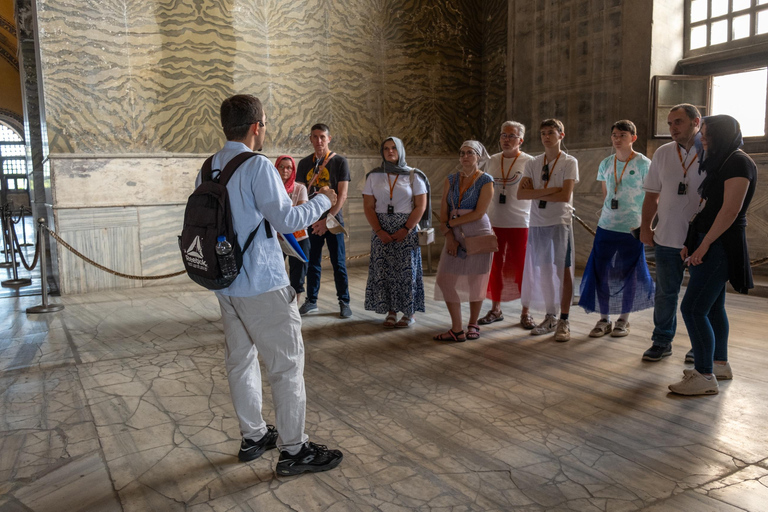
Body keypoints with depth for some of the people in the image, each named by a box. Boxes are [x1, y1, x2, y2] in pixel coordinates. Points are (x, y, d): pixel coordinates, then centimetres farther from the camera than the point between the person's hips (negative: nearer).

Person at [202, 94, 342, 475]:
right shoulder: (257, 166, -16)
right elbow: (286, 219, -18)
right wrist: (323, 201, -3)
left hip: (225, 283, 9)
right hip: (261, 283, -8)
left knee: (240, 359, 16)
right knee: (287, 363, 1)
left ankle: (252, 436, 29)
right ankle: (293, 450, 8)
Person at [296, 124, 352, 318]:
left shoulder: (339, 161, -2)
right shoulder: (304, 163, 9)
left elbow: (342, 194, -9)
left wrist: (328, 219, -17)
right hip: (312, 221, 3)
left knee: (338, 263, 1)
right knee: (312, 263, 8)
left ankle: (344, 302, 11)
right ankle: (311, 301, 19)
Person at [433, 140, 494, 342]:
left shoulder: (486, 181, -3)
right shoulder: (451, 180, 9)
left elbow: (479, 213, -12)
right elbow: (443, 212, 5)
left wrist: (450, 223, -10)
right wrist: (449, 237, -7)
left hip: (477, 234, -4)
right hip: (455, 236, 4)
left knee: (475, 282, 3)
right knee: (445, 280, -2)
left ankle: (473, 325, 21)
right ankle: (457, 330, 5)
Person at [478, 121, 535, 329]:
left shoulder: (529, 162, -3)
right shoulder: (492, 161, 10)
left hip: (520, 223, -4)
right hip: (494, 223, 4)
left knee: (522, 268, 1)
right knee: (495, 267, 10)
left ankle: (525, 313, 13)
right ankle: (495, 310, 22)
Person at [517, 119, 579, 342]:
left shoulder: (569, 162, 0)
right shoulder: (532, 163, 11)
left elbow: (565, 196, -13)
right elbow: (521, 193, -3)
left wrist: (536, 193, -7)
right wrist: (550, 190, -13)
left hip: (560, 223, -4)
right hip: (537, 223, 4)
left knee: (563, 270, -2)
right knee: (543, 272, 9)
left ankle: (564, 321, 5)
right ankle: (550, 317, 21)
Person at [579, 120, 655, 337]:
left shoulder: (643, 164, -5)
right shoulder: (606, 164, 8)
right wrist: (606, 213, 12)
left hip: (632, 228, -4)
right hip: (606, 227, 4)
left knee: (629, 274, 6)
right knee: (600, 272, 2)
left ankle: (623, 320, 20)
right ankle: (604, 320, 16)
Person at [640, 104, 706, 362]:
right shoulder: (662, 153, 5)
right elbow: (652, 195, 9)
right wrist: (645, 227, 3)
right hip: (667, 239, 3)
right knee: (665, 293, 10)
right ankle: (661, 342, 23)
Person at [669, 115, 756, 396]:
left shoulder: (738, 162, -12)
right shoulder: (719, 162, 18)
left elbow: (731, 209, -21)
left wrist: (704, 245, -19)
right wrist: (692, 243, 9)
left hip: (721, 245, -10)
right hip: (709, 243, 10)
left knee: (693, 308, -13)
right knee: (713, 306, 16)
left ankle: (704, 376, -7)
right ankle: (720, 364, 28)